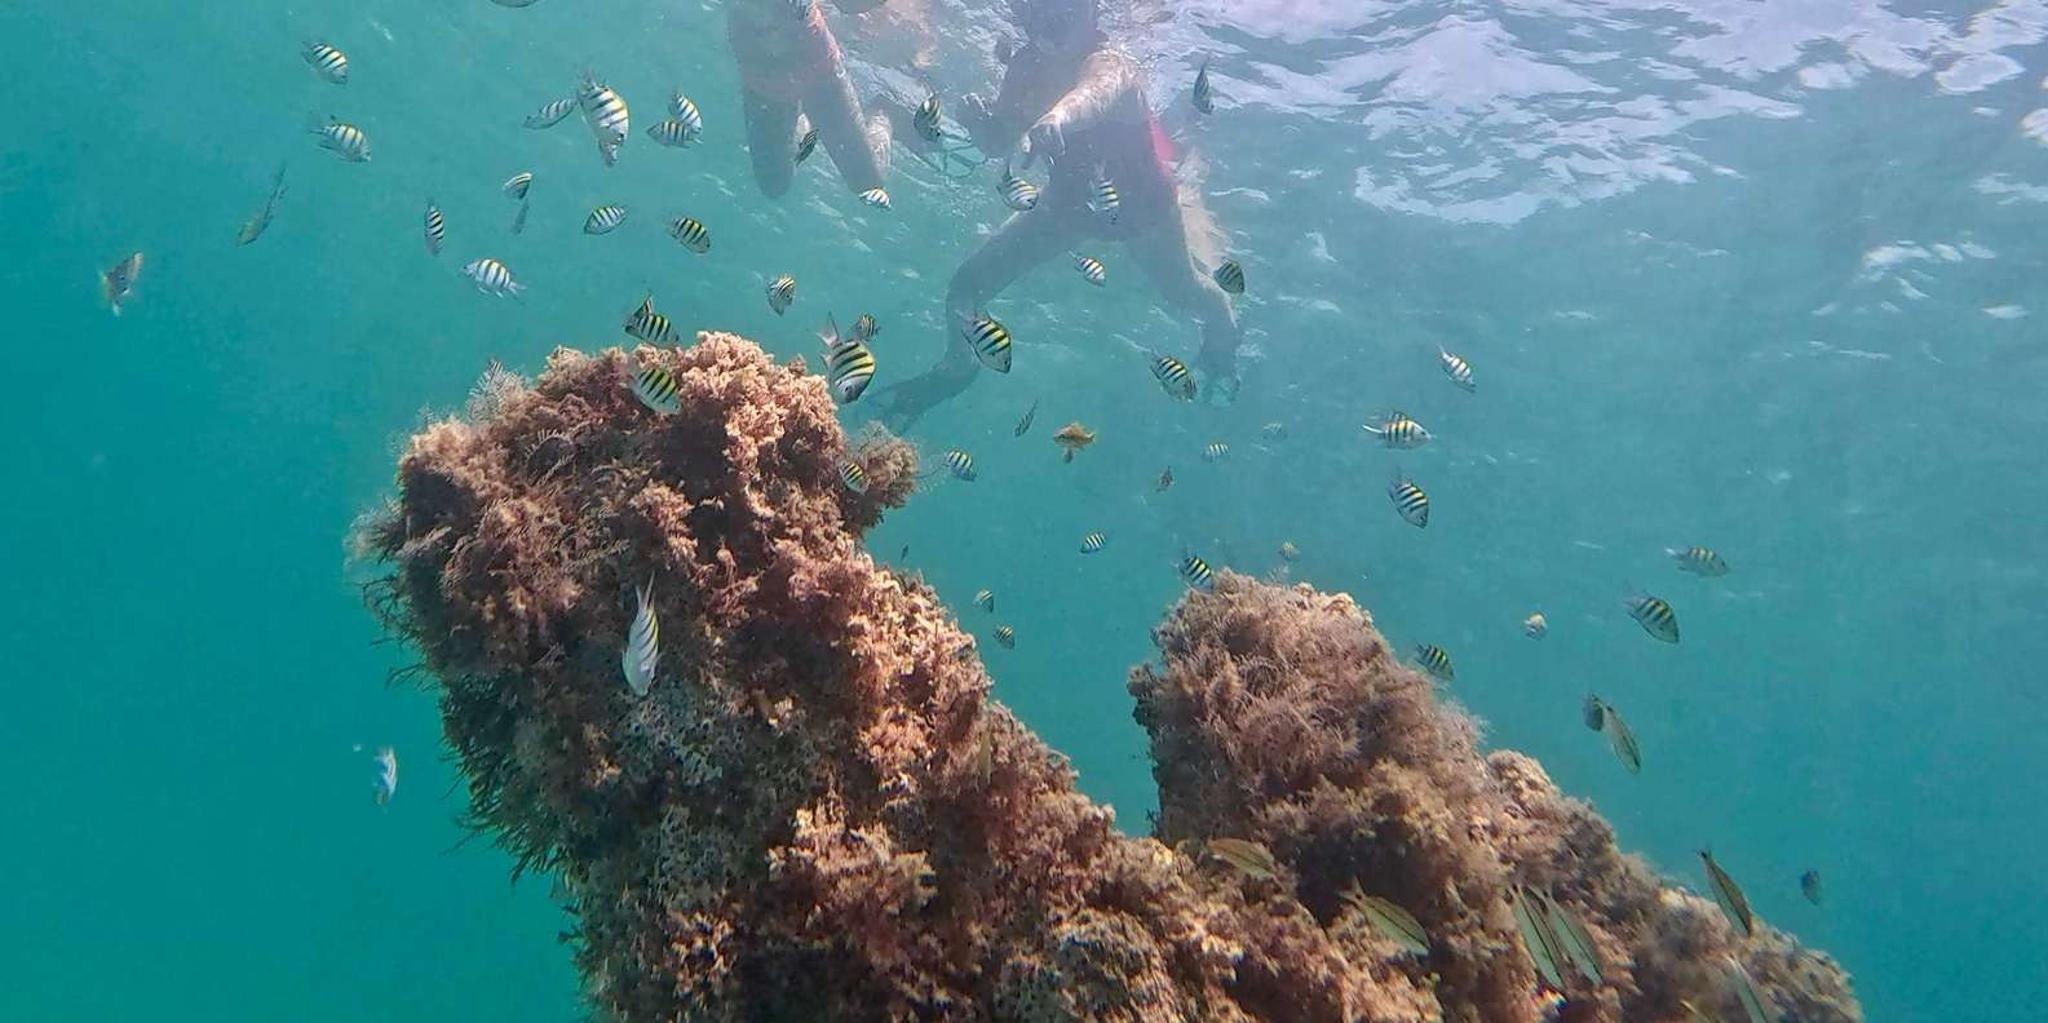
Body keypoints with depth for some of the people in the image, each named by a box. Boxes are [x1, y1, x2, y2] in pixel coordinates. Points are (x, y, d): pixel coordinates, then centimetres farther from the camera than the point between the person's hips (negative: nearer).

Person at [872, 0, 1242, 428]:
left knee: (1185, 294, 14)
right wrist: (978, 121, -36)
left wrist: (1056, 118, -85)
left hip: (1140, 203, -4)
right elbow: (999, 142, -12)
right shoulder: (1025, 67, -18)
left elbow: (1095, 95, -62)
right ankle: (955, 369, 29)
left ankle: (1224, 342, 54)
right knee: (967, 285, -2)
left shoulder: (1110, 66, -37)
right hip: (1069, 199, 5)